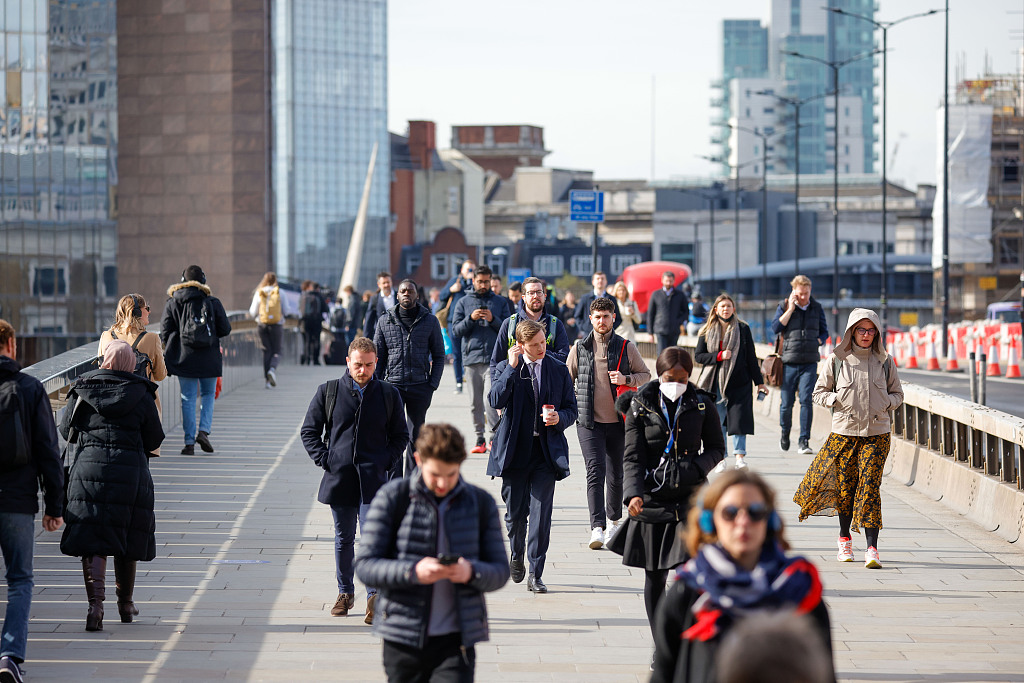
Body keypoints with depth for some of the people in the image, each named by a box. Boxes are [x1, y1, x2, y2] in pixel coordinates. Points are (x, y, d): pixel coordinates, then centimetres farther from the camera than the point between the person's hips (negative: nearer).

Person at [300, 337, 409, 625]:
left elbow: (401, 436, 14)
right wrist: (323, 460, -1)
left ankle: (374, 595, -13)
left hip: (373, 479, -1)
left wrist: (386, 461, 1)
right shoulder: (328, 392, 5)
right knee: (344, 537, 10)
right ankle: (345, 593, 23)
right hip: (338, 478, 1)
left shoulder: (389, 394, 6)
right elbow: (309, 431, 10)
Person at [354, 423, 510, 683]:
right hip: (403, 640, 0)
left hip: (455, 642, 0)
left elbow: (500, 571, 7)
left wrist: (472, 572, -17)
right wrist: (413, 572, -23)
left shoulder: (481, 503, 5)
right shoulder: (392, 498, -2)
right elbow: (365, 565, -5)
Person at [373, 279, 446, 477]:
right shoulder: (385, 321, 6)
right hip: (393, 384, 0)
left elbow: (439, 356, 7)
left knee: (416, 435, 8)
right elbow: (377, 356, 10)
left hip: (420, 386, 0)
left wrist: (432, 385, -2)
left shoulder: (430, 321, 4)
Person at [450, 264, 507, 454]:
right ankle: (480, 439, 11)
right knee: (475, 403, 4)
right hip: (471, 358, 2)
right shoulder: (463, 303, 13)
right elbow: (456, 331, 5)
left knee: (490, 399, -15)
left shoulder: (500, 302, 11)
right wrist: (471, 318, -10)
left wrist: (493, 320, -11)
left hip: (493, 359, -2)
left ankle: (495, 437, -8)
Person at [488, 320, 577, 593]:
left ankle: (535, 575, -1)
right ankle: (517, 556, 35)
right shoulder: (506, 368, 4)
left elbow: (572, 409, 11)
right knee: (515, 512, 6)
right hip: (515, 451, 0)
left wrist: (559, 418, -11)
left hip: (547, 452, 0)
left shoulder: (559, 370, 8)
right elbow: (496, 401, -13)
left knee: (541, 514, -6)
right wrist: (512, 367, -15)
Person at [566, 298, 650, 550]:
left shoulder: (627, 347, 2)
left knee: (616, 475, 10)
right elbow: (566, 379, 14)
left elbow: (645, 375, 9)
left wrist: (626, 379, -10)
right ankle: (597, 528, -20)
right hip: (589, 422, -1)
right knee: (595, 472, -13)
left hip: (618, 422, 1)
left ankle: (613, 520, 31)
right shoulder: (580, 348, 4)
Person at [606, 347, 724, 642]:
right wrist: (633, 493, -20)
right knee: (654, 576, 8)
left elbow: (717, 449, 10)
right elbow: (632, 456, -3)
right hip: (652, 499, 1)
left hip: (690, 498, -1)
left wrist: (695, 468, -11)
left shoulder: (702, 405, 1)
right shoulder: (640, 406, 0)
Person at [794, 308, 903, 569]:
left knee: (869, 487, -10)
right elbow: (819, 392, 8)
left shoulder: (885, 362, 5)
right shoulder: (836, 360, 1)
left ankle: (872, 548, -13)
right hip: (844, 431, 0)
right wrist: (837, 400, -10)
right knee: (845, 486, 6)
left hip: (877, 433, 0)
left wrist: (886, 403, -6)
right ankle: (845, 538, 29)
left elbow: (897, 393, 15)